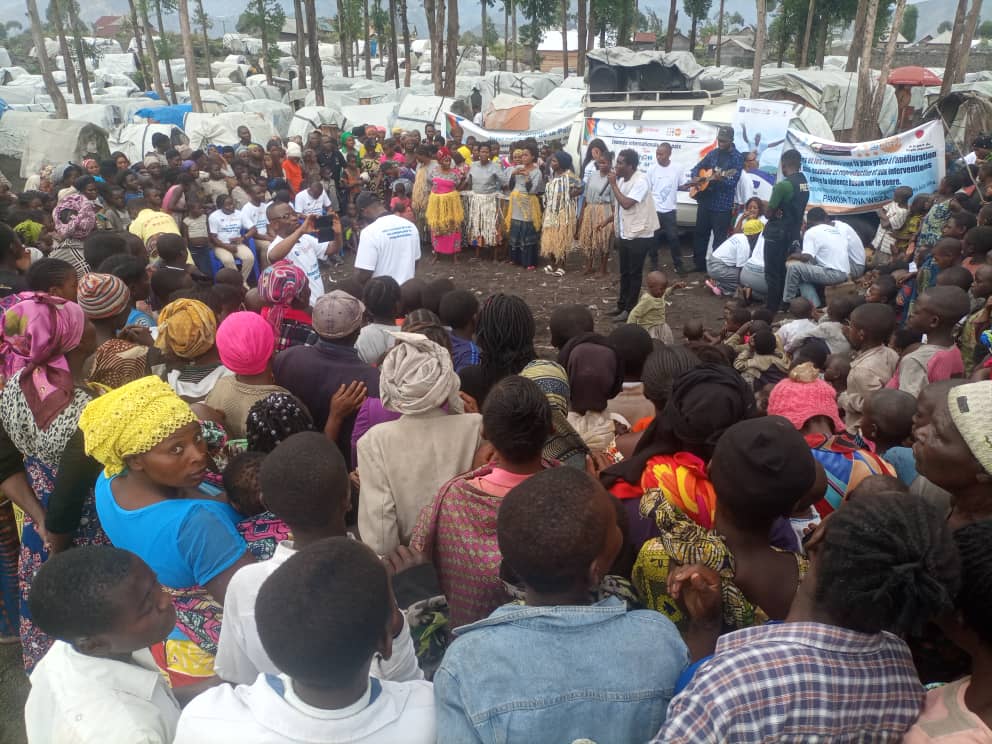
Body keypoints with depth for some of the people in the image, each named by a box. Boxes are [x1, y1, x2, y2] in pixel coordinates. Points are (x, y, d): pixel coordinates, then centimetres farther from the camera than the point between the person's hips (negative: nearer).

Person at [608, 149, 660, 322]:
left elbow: (626, 203, -26)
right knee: (624, 273, 16)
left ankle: (630, 309, 9)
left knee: (634, 274, 0)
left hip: (639, 236, -8)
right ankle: (622, 305, 27)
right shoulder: (622, 180, 7)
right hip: (624, 234, 8)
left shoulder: (641, 181, -18)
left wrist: (613, 184, -18)